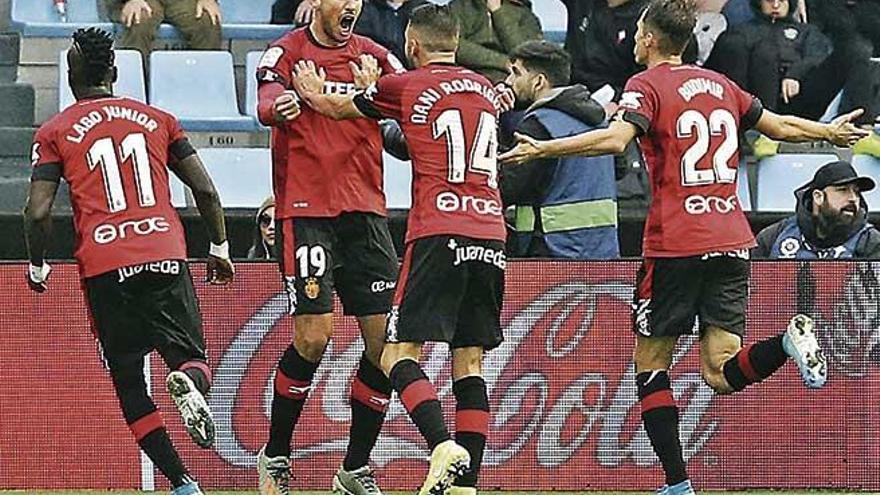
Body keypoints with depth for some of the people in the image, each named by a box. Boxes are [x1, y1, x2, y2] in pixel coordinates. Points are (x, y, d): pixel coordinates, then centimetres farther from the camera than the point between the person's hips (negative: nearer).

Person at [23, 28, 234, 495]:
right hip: (167, 255, 1)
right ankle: (188, 382, -29)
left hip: (104, 268, -1)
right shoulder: (157, 119, 15)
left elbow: (38, 212, -1)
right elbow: (205, 190, 11)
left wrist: (37, 265, 15)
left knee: (128, 381, 10)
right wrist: (220, 247, 24)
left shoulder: (55, 132, 7)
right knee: (191, 356, 11)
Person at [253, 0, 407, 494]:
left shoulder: (375, 57, 12)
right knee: (313, 338, -12)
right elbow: (266, 102, -21)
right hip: (305, 212, -5)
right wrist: (277, 104, -46)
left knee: (386, 339, -1)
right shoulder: (287, 53, -2)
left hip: (365, 213, 5)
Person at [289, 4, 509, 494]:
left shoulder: (405, 86, 4)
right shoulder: (487, 90, 17)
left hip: (439, 234, -5)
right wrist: (376, 87, 48)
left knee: (398, 354, -3)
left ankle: (443, 445, -26)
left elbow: (338, 107, 21)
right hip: (491, 238, 5)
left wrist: (312, 91, 44)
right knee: (470, 363, 7)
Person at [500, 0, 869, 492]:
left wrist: (542, 148, -22)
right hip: (732, 243, 5)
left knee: (650, 363, 7)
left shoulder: (647, 86, -3)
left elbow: (616, 138, -21)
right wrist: (830, 131, 43)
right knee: (722, 372, 2)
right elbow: (780, 126, 25)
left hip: (676, 244, -5)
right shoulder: (719, 84, 15)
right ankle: (790, 340, -27)